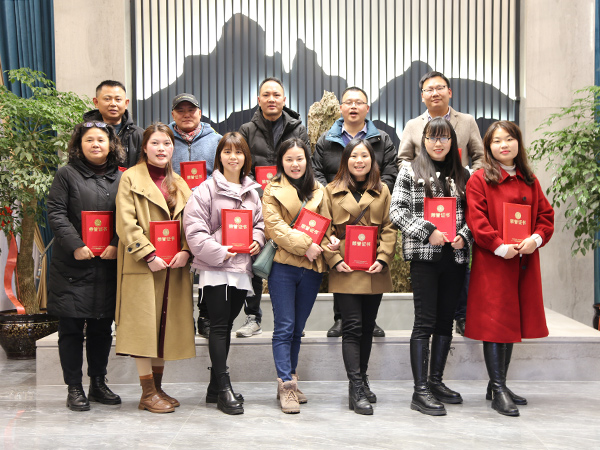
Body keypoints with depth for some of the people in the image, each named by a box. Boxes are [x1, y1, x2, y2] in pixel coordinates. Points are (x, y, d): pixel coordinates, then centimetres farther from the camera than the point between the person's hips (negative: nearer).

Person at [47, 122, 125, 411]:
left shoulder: (121, 179, 10)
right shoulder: (66, 175, 4)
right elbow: (56, 214, -4)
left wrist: (117, 245, -11)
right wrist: (75, 246, -14)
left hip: (108, 265, 2)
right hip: (72, 265, -2)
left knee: (102, 327, 10)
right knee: (71, 327, 3)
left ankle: (98, 384, 24)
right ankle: (74, 388, 14)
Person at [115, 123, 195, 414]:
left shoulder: (179, 183, 16)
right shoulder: (131, 178, 0)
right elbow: (126, 224, -9)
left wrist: (185, 251, -5)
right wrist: (149, 255, -15)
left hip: (174, 266, 5)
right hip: (142, 266, -5)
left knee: (167, 325, 9)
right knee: (144, 326, -3)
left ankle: (158, 388, 21)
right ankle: (148, 394, 7)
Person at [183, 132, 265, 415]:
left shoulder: (251, 192, 12)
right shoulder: (206, 190, -6)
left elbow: (259, 222, 21)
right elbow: (194, 228, -11)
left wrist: (257, 241, 0)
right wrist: (219, 252, -16)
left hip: (241, 268, 6)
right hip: (214, 268, -6)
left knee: (226, 325, 12)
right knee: (219, 326, -4)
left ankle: (215, 388, 23)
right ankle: (223, 389, 5)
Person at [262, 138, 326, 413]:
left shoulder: (318, 191, 15)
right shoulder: (273, 190, 3)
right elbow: (274, 226, -9)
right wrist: (304, 245, -16)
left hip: (311, 267, 4)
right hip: (283, 266, -4)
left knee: (297, 329, 12)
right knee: (284, 328, -3)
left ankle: (290, 381, 23)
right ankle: (286, 385, 3)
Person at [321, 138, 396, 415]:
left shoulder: (382, 191, 11)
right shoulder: (332, 191, 7)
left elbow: (389, 228, 6)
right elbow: (325, 229, 2)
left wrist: (383, 258, -8)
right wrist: (335, 259, -10)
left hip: (374, 271, 3)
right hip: (345, 271, -2)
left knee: (368, 328, 11)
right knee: (353, 328, -5)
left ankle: (361, 381, 26)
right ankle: (356, 390, 0)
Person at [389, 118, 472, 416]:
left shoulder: (462, 174, 14)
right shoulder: (410, 170, 2)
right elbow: (397, 211, -5)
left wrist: (464, 236, -4)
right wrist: (427, 232, -14)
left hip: (455, 255, 5)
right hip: (423, 255, -4)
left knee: (446, 320, 10)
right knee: (425, 321, -5)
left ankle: (436, 380, 24)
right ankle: (420, 390, 0)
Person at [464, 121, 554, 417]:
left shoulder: (530, 181, 14)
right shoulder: (480, 180, -3)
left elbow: (545, 215, 12)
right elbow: (476, 219, -12)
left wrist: (536, 238, -7)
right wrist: (500, 247, -19)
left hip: (524, 262, 6)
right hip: (492, 262, -6)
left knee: (512, 322, 12)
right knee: (494, 323, -4)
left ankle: (499, 384, 24)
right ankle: (498, 390, 3)